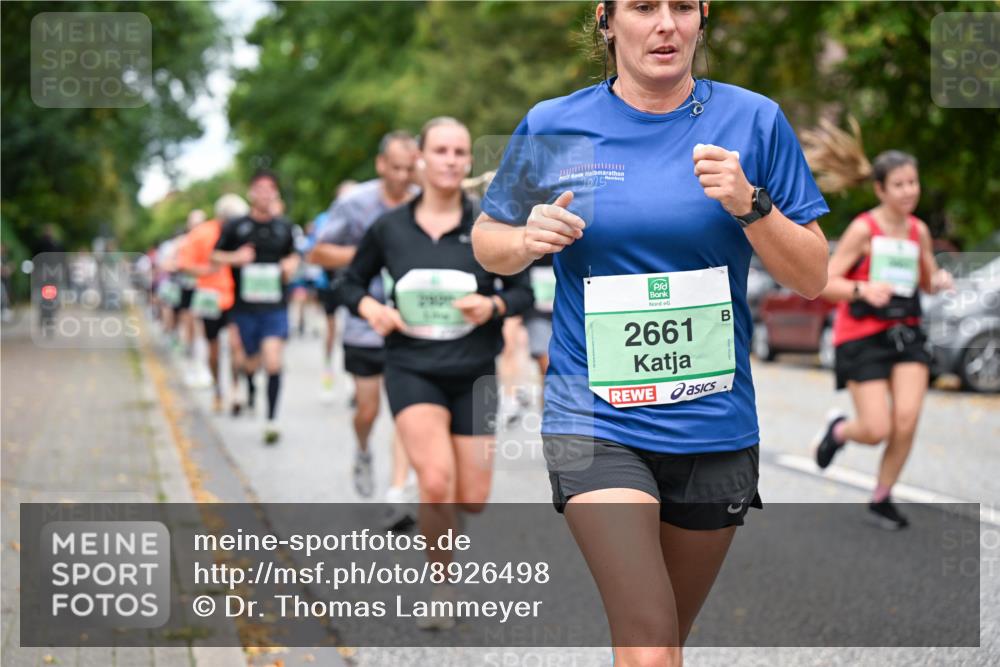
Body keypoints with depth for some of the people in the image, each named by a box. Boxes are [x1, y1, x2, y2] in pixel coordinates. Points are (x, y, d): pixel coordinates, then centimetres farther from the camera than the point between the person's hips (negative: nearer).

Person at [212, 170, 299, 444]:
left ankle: (272, 419, -7)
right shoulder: (236, 227, 0)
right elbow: (214, 256, 7)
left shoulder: (284, 227, 6)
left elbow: (293, 255, 22)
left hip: (275, 307, 0)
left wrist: (290, 265, 0)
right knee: (252, 361, 14)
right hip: (245, 307, 0)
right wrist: (235, 257, -12)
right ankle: (249, 390, 50)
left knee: (273, 362, -15)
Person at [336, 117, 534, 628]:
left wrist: (494, 306, -16)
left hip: (474, 373, 1)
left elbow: (524, 291, 4)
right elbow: (351, 282, 12)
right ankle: (441, 588, 0)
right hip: (412, 369, -1)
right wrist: (370, 307, -9)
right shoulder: (389, 228, -1)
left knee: (473, 500, 1)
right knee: (436, 483, -21)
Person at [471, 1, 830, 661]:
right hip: (595, 421, -2)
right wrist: (527, 241, -9)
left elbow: (811, 278, 1)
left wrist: (749, 204, -16)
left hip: (716, 425, 2)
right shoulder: (553, 126, 0)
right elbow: (487, 239, 13)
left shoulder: (753, 121, 0)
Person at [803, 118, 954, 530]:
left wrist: (939, 280, -3)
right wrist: (864, 290, -28)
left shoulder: (919, 230, 7)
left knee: (906, 421, -9)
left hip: (906, 333, 5)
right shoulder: (863, 229, -9)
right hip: (862, 337, -4)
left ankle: (881, 498, 12)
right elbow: (826, 282, -11)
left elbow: (926, 282, 20)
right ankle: (838, 429, 27)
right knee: (877, 431, -10)